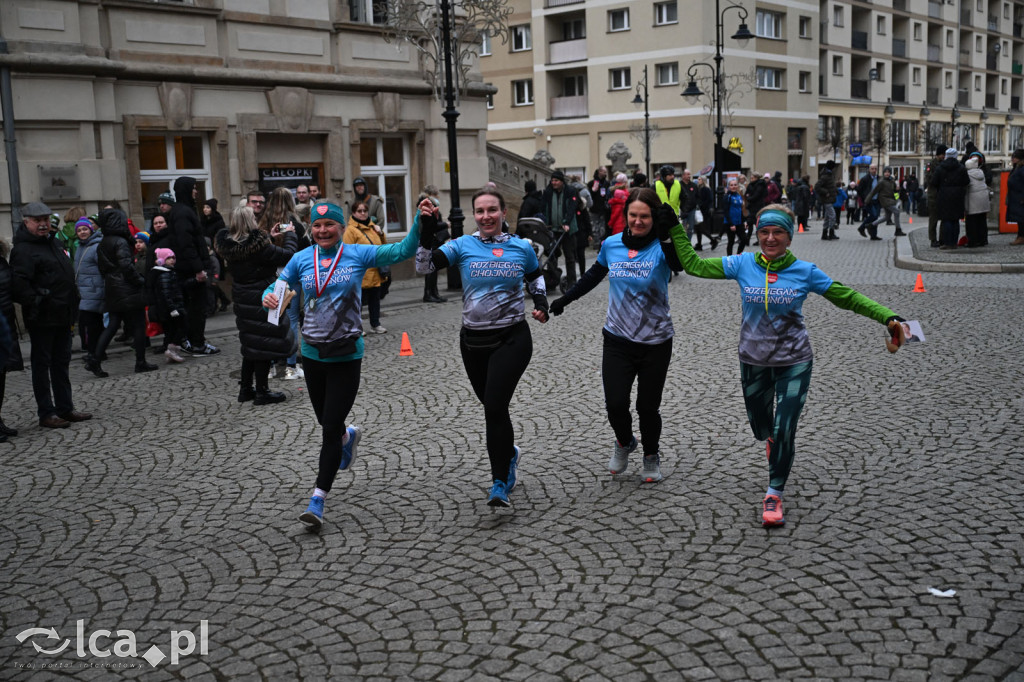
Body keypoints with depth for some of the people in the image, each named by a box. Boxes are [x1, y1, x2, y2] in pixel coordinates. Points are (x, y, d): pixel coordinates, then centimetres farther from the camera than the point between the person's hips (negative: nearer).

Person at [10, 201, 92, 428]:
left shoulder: (53, 242, 15)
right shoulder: (23, 249, -13)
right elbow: (19, 283, -23)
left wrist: (72, 307, 18)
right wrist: (34, 304, -25)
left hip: (62, 315, 9)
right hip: (42, 318, -9)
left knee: (62, 362, 14)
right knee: (42, 364, 1)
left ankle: (65, 409, 23)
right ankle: (46, 413, 6)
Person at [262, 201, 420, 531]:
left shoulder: (358, 255, -4)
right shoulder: (301, 260, 3)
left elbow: (403, 250, -9)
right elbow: (277, 288, 9)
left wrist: (420, 219, -22)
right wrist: (269, 298, -15)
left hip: (347, 356, -3)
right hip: (313, 354, 3)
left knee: (330, 429, -5)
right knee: (327, 423, 19)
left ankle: (317, 502, 1)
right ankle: (349, 437, 56)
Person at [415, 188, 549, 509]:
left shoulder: (521, 247, 1)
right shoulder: (463, 246, -1)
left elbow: (536, 277, 20)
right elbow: (424, 265, -12)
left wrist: (541, 302, 3)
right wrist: (426, 230, -22)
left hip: (512, 338, -2)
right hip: (473, 340, 3)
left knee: (495, 406, -16)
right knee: (492, 406, 16)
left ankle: (500, 484, -8)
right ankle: (509, 454, 46)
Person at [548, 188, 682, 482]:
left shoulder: (661, 247, -11)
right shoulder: (612, 245, 0)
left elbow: (680, 263, -34)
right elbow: (594, 275, 18)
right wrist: (565, 299, 24)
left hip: (655, 342, -2)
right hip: (618, 339, 2)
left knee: (648, 408, 6)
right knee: (615, 405, -7)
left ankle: (651, 456, 35)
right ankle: (624, 443, 27)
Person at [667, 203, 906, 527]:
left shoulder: (805, 271, -8)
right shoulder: (743, 265, -6)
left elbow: (848, 297, -1)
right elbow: (694, 265, -3)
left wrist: (888, 317, -9)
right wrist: (675, 229, -7)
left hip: (794, 362, -2)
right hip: (753, 360, 2)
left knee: (784, 432, -7)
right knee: (761, 426, 17)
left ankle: (774, 495, 11)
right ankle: (773, 438, 56)